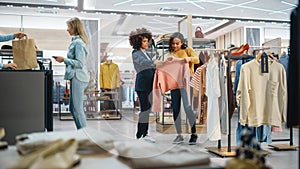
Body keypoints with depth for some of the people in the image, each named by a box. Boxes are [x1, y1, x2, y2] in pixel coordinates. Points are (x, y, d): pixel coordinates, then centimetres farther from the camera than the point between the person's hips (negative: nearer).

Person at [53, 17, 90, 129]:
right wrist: (64, 59, 12)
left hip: (78, 78, -11)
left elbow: (79, 63, -20)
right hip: (76, 77, 11)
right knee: (72, 108, 16)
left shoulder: (78, 43, -15)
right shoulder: (76, 41, 16)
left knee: (77, 109, -4)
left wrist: (64, 60, -14)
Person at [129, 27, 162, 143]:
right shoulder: (136, 53, -9)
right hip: (142, 85, -9)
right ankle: (140, 136, 1)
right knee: (144, 109, -8)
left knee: (147, 109, 10)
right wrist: (154, 62, -44)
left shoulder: (145, 53, 18)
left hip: (149, 85, 9)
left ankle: (145, 134, 17)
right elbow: (142, 62, -29)